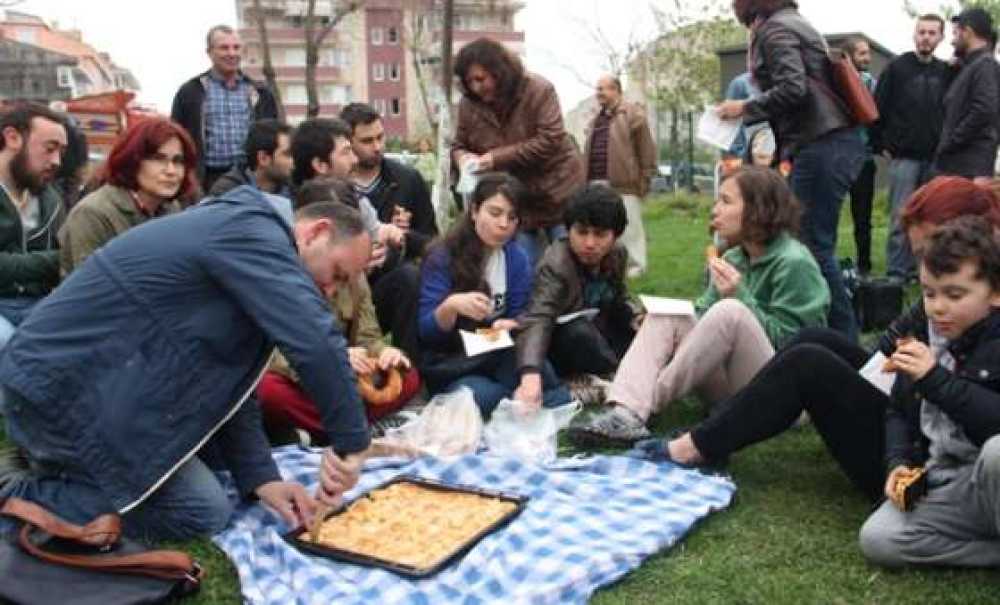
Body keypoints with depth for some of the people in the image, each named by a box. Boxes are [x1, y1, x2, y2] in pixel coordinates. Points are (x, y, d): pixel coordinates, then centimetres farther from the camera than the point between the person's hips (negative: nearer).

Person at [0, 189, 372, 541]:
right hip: (63, 387, -10)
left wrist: (261, 478, 4)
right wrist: (351, 442, -19)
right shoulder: (251, 231, -18)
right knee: (203, 513, -6)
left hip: (77, 372, 10)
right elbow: (316, 341, -30)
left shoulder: (241, 240, 13)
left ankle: (60, 470, 19)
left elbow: (228, 381, 12)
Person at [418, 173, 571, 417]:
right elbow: (425, 331, -11)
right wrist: (450, 306, -33)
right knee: (482, 397, -36)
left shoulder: (518, 259, 3)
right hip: (449, 364, -2)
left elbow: (520, 318, 6)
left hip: (500, 356, 2)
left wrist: (509, 325, -20)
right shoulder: (442, 257, -8)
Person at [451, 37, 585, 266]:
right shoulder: (468, 104, -3)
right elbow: (458, 145, 10)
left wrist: (497, 158, -26)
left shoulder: (538, 89, -15)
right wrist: (463, 157, -16)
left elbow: (550, 141, -23)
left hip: (558, 194, -3)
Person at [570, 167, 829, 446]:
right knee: (667, 314, -6)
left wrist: (740, 297, -21)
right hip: (729, 390, 7)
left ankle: (648, 401, -22)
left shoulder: (794, 263, -12)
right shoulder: (733, 257, 10)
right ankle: (626, 413, -29)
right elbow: (707, 317, 12)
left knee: (731, 311, -31)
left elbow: (785, 342, -14)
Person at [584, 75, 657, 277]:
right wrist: (586, 180, 16)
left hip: (624, 183, -7)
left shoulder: (632, 114, -4)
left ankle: (634, 266, 6)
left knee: (628, 228, -3)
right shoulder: (597, 119, 20)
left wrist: (645, 178, -10)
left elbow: (646, 150, -8)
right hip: (597, 183, 7)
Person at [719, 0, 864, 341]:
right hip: (838, 142, 9)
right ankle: (840, 333, 17)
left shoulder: (773, 28, -4)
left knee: (815, 246, -7)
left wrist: (746, 108, -5)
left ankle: (843, 337, -3)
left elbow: (793, 88, -17)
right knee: (812, 242, 11)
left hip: (821, 147, -9)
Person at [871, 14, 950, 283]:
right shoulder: (897, 67, -1)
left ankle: (919, 268, 16)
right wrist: (881, 146, -5)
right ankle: (896, 273, 1)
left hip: (935, 158, 4)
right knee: (901, 217, -4)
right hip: (904, 157, -3)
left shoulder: (946, 72, 9)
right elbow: (878, 109, -3)